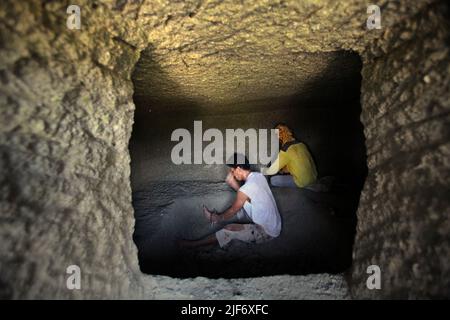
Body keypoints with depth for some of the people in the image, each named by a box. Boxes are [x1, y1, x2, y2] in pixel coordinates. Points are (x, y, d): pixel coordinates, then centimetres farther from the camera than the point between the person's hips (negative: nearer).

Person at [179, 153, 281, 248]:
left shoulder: (245, 189, -27)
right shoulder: (259, 175, -2)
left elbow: (232, 211, -8)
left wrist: (218, 218, 9)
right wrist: (233, 182, 6)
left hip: (267, 232, -8)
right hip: (274, 223, 9)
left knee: (229, 230, -10)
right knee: (239, 210, 16)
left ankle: (194, 244, 6)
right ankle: (214, 217, 39)